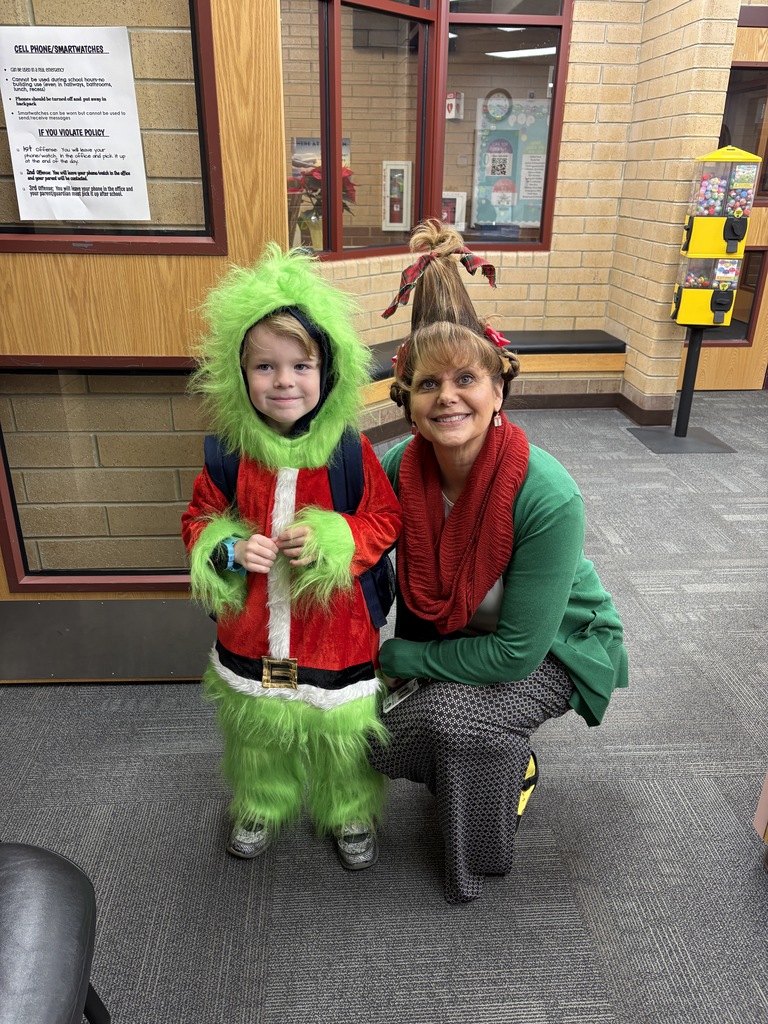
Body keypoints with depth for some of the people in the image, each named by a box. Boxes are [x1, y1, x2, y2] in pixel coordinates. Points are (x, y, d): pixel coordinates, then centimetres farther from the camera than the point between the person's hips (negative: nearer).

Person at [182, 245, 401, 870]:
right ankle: (262, 808, 53)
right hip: (250, 634, 3)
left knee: (341, 731, 16)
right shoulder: (230, 454, -8)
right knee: (257, 731, 24)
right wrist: (228, 551, -16)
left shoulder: (351, 451, -14)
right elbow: (199, 520, 4)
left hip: (336, 635, -2)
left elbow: (386, 519, -5)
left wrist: (332, 541, -22)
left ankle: (351, 816, 46)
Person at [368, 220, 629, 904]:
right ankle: (507, 762, 21)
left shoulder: (549, 497, -34)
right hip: (454, 636, 5)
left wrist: (398, 657, -21)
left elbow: (517, 651, -28)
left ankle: (478, 860, 6)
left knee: (451, 712, -28)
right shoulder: (398, 468, -21)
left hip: (552, 649, -4)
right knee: (371, 728, -11)